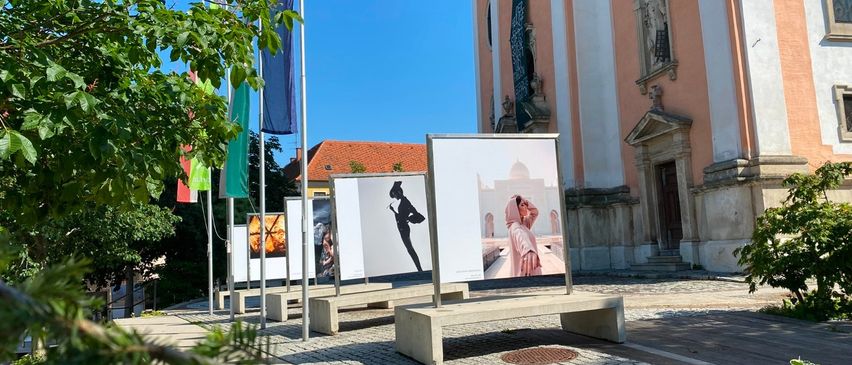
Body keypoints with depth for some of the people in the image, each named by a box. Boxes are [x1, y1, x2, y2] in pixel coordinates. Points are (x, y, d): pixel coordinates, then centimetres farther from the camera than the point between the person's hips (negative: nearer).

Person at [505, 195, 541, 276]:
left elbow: (535, 212, 28)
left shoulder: (523, 224, 13)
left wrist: (525, 201, 9)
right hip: (526, 271, -10)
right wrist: (529, 251, -65)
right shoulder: (515, 227, -18)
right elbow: (521, 237, -41)